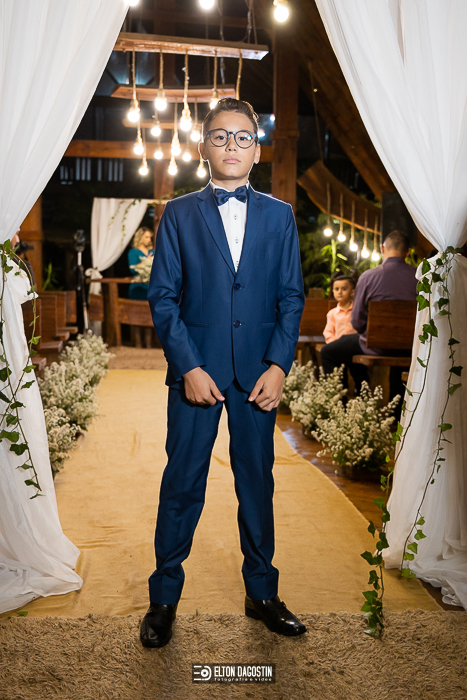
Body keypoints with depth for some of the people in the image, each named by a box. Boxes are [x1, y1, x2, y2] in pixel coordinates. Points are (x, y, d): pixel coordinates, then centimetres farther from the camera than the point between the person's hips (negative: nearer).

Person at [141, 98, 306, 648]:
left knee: (257, 483, 10)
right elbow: (162, 297, 0)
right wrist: (188, 367, -11)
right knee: (182, 485, 5)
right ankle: (164, 599, 23)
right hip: (196, 370, -1)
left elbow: (292, 296, 6)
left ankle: (261, 593, 28)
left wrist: (278, 365, -7)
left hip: (259, 373, 2)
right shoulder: (178, 215, 5)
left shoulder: (279, 216, 9)